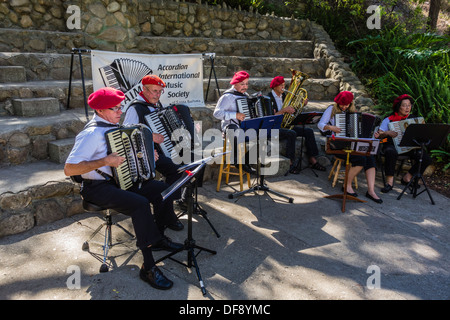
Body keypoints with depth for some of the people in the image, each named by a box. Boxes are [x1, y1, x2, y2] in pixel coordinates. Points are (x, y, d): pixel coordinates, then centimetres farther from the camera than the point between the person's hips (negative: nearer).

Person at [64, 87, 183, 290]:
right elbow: (69, 169, -26)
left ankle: (159, 238, 15)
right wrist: (105, 161, -29)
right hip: (98, 188, -9)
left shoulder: (113, 126, 10)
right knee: (140, 204, -32)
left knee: (163, 189, -1)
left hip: (121, 180, 9)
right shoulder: (92, 134, -19)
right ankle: (148, 268, -24)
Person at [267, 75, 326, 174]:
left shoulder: (283, 95, 14)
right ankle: (291, 164, -27)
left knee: (309, 131, -6)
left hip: (285, 125, 8)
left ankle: (313, 160, -6)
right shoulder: (269, 98, -10)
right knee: (292, 133, -35)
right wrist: (284, 110, -27)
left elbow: (291, 110, 16)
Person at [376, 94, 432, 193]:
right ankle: (389, 181, -28)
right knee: (391, 153, -40)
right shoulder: (388, 120, 1)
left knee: (426, 158, -19)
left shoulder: (413, 119, 12)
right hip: (392, 145, -4)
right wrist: (387, 133, -24)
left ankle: (407, 178, 0)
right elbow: (379, 135, -4)